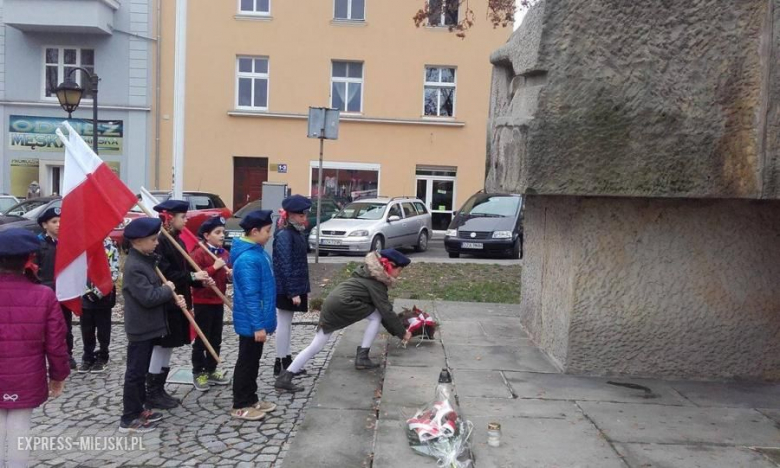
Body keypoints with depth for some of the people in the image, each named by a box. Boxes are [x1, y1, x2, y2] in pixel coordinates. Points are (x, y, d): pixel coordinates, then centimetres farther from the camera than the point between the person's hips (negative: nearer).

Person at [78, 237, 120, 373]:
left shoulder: (109, 245, -7)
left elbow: (114, 273, -12)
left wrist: (98, 291, -16)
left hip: (103, 296, -3)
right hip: (85, 296, 4)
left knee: (103, 330, 9)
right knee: (86, 330, 13)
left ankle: (102, 357, 24)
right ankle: (88, 357, 27)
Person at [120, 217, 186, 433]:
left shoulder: (145, 260, 9)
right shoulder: (134, 266, -22)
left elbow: (155, 288, 16)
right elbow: (148, 297, -28)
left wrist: (174, 296, -2)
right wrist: (168, 289, -12)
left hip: (149, 326, 10)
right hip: (140, 328, -10)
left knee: (142, 371, 19)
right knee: (135, 372, 0)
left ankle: (138, 409, 31)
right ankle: (129, 419, 10)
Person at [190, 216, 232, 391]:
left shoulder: (225, 254, 8)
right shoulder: (199, 252, -12)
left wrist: (231, 275, -2)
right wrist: (214, 267, -25)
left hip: (218, 301, 7)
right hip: (203, 302, -7)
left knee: (216, 339, 14)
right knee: (201, 339, 3)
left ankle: (211, 371, 26)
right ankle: (198, 373, 14)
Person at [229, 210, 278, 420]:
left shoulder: (257, 252, 7)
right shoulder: (248, 259, -24)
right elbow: (250, 296, -25)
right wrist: (258, 325, -23)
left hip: (257, 321, 10)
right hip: (251, 323, -10)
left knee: (253, 361, 19)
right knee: (246, 362, 3)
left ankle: (251, 399, 31)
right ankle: (240, 406, 16)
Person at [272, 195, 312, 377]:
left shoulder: (296, 233, 11)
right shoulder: (284, 235, -18)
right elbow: (285, 266, -22)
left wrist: (304, 288, 16)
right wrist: (293, 292, -23)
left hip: (295, 287, 9)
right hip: (286, 289, -9)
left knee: (287, 324, 16)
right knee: (283, 323, 0)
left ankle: (286, 359, 26)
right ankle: (280, 363, 10)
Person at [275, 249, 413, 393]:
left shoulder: (372, 275, 23)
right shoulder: (375, 283, -5)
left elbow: (384, 308, 26)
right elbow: (386, 311, -7)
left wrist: (396, 331, 25)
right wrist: (402, 333, 2)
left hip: (331, 303, 9)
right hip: (341, 305, -9)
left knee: (316, 346, 9)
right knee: (377, 316, 2)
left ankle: (285, 377, 8)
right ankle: (362, 357, 3)